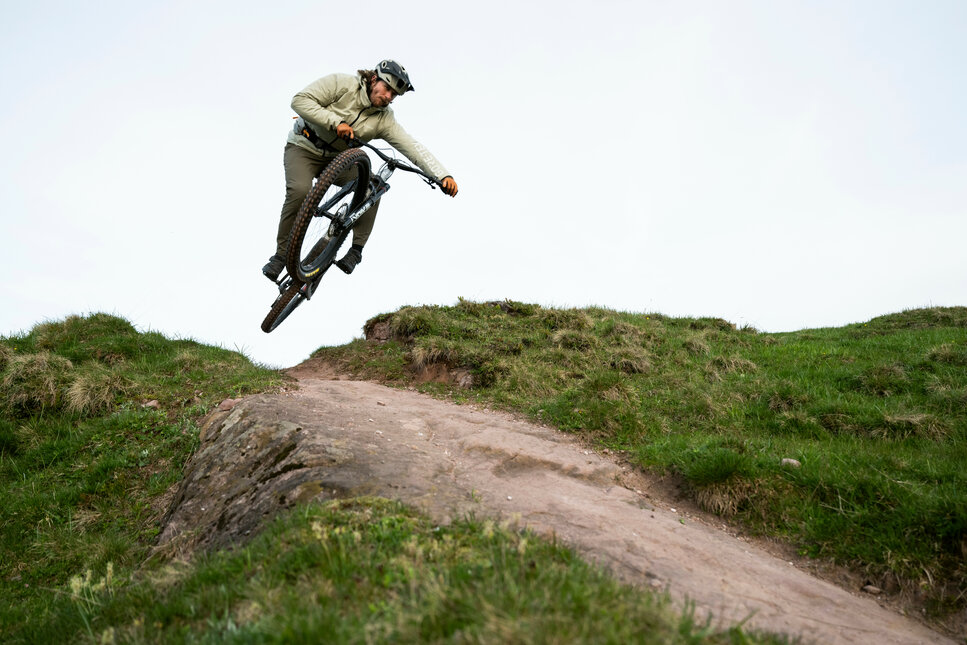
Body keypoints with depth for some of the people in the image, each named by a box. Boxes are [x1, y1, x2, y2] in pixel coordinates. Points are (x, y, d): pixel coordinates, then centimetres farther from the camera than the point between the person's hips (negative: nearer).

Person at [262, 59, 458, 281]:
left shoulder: (384, 119, -8)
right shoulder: (341, 84, -16)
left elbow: (413, 147, -16)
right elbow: (300, 100, -21)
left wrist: (444, 175, -29)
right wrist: (335, 122, -31)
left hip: (337, 159, 4)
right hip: (304, 148, -4)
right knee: (300, 191, -31)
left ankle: (356, 249, -11)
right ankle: (281, 255, -16)